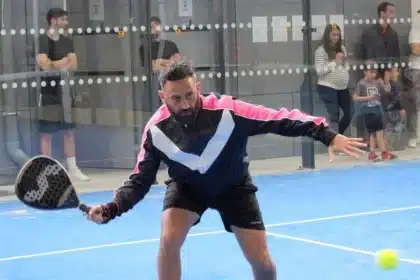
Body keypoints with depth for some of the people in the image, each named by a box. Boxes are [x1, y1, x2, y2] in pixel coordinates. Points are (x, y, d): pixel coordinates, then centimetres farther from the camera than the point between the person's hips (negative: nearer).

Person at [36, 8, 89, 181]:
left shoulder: (67, 41, 11)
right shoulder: (42, 40, -8)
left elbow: (74, 66, 2)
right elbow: (44, 64, -20)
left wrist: (54, 64, -13)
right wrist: (64, 62, -6)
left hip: (65, 89, 6)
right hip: (48, 91, -6)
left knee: (69, 130, 10)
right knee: (46, 133, -2)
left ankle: (72, 168, 16)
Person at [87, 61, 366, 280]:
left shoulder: (227, 111, -34)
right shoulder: (156, 131, -25)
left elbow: (280, 119, -31)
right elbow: (140, 180, -18)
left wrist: (328, 135, -39)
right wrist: (112, 208, -35)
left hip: (234, 186, -1)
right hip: (187, 186, 1)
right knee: (169, 241, -24)